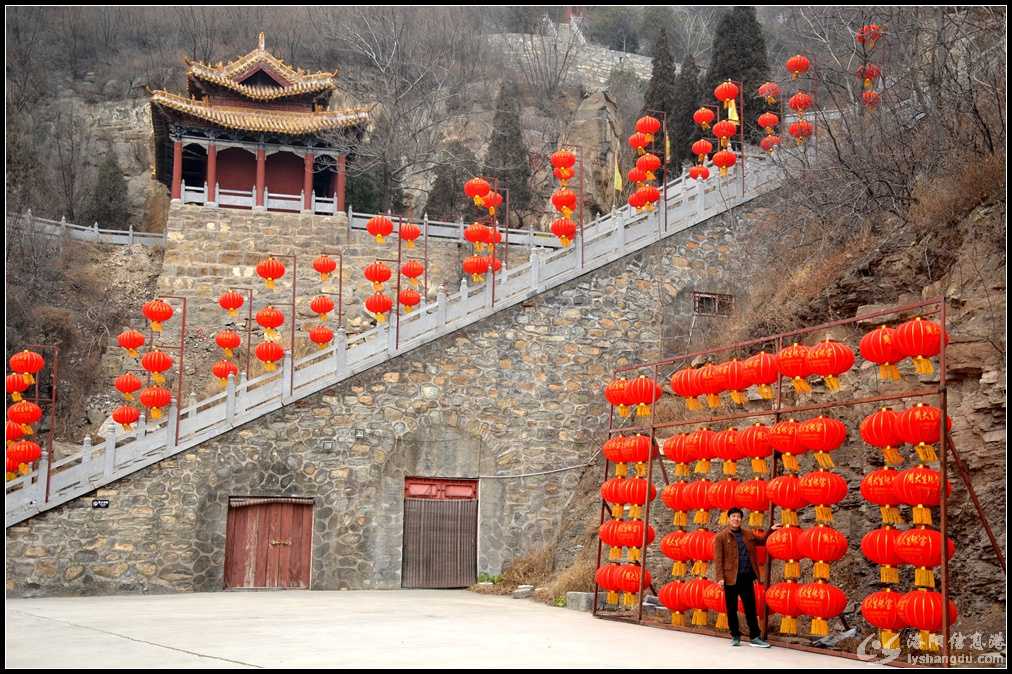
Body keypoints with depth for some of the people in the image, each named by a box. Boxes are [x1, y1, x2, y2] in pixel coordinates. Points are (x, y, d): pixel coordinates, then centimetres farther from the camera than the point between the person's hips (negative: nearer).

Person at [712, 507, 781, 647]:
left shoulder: (748, 534, 12)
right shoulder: (721, 537, -3)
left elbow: (761, 540, 30)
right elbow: (718, 559, -7)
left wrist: (771, 530, 18)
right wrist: (720, 577, -15)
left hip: (747, 577, 4)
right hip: (731, 577, -4)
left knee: (751, 608, 5)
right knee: (732, 609, 5)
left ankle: (755, 637, 10)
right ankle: (735, 636, 16)